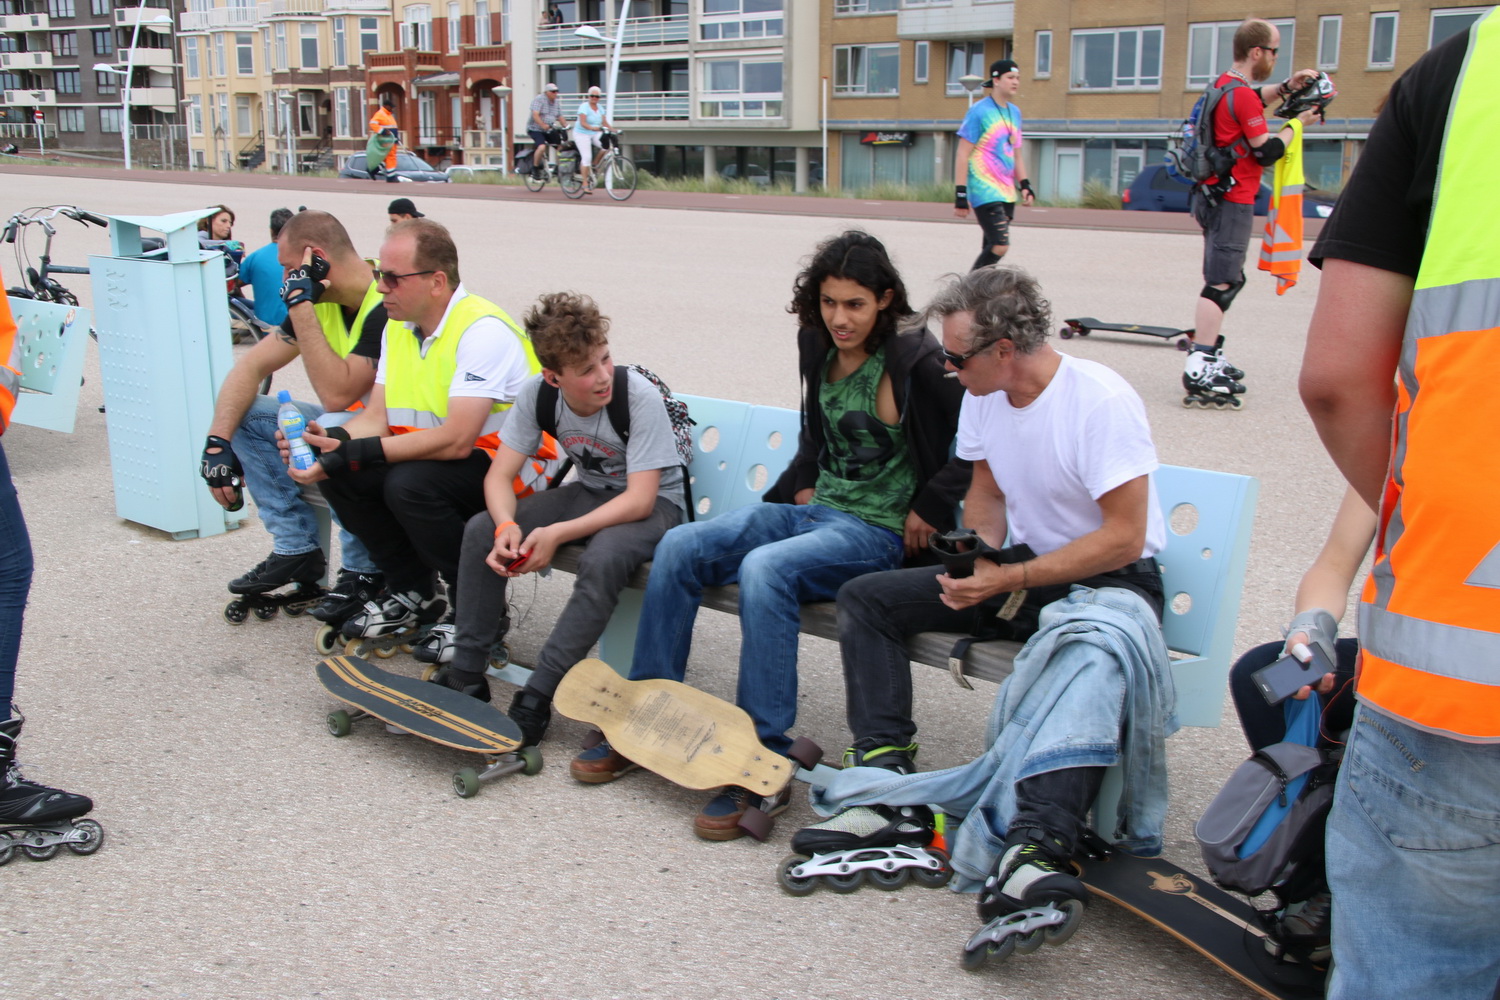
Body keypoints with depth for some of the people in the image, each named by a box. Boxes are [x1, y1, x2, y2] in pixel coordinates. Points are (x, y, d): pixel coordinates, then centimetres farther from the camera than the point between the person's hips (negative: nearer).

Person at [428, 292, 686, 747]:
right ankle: (466, 674, -4)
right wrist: (507, 526, -32)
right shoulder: (538, 393, -13)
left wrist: (557, 533, -34)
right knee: (481, 531, -13)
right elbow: (499, 475, -10)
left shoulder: (640, 397, -27)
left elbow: (640, 500, -28)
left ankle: (537, 698, -28)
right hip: (589, 491, 5)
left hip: (654, 504, -5)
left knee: (604, 557, -37)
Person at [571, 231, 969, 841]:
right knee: (678, 549, -11)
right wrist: (804, 483, 15)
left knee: (763, 570, -35)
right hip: (814, 509, 8)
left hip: (878, 532, -7)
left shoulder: (914, 362, -13)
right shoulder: (818, 346, 10)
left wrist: (932, 507, -11)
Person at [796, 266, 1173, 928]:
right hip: (1020, 568, 8)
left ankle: (1033, 849, -54)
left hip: (1110, 578, -7)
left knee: (1094, 648, -42)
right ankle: (887, 789, -18)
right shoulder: (983, 395, 3)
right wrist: (982, 558, -8)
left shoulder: (1101, 401, -20)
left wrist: (1011, 580, -25)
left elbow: (1124, 538, -21)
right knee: (864, 598, -5)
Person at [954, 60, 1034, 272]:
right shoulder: (979, 111, -8)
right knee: (1000, 246, -17)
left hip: (1007, 193, 8)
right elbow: (963, 155, -10)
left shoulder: (1015, 112, 14)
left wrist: (1024, 185, 12)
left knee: (991, 248, 6)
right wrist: (960, 194, -14)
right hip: (985, 192, -8)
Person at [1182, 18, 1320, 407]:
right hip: (1232, 200, -10)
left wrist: (1287, 87, 18)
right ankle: (1198, 374, -21)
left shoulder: (1225, 85, 12)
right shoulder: (1242, 95, -17)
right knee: (1221, 284, -14)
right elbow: (1267, 152, -15)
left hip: (1213, 196, 10)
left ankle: (1211, 360, 22)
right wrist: (1297, 123, -1)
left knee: (1226, 280, 17)